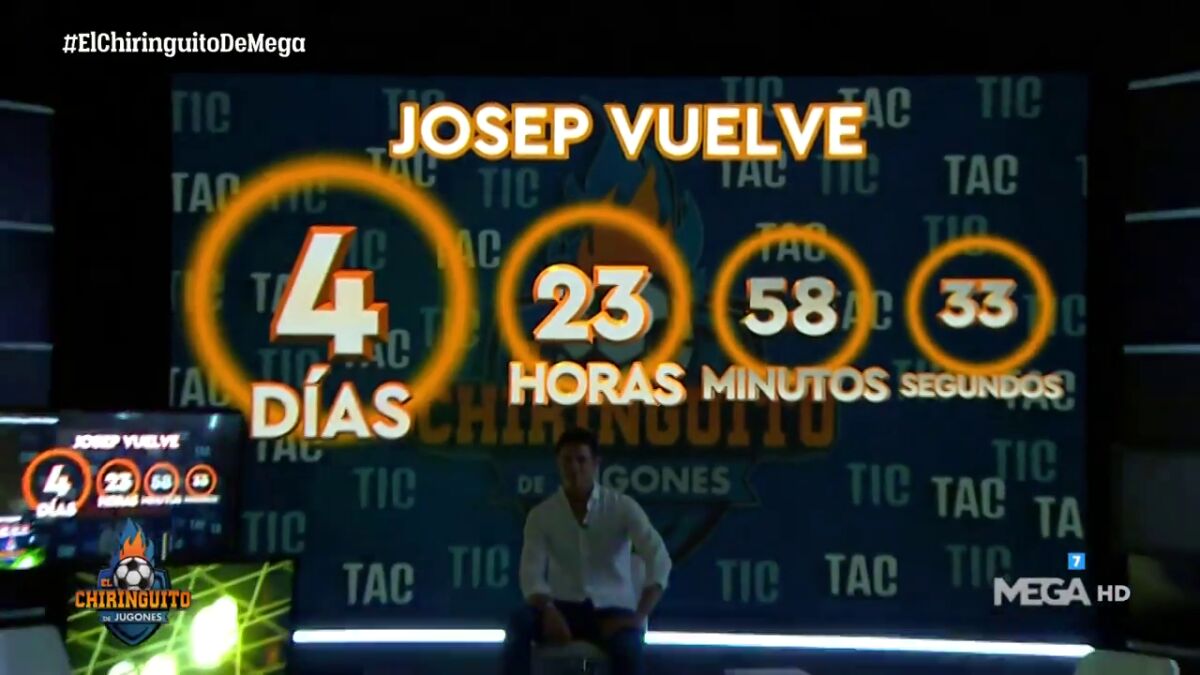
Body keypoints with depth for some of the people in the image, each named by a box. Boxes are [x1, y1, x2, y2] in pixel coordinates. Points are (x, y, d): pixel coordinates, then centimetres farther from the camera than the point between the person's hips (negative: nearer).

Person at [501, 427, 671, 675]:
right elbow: (531, 574, -5)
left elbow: (659, 560, -12)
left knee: (627, 648, -36)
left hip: (611, 610, -2)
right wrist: (548, 611, -27)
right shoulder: (541, 515, 3)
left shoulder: (622, 507, -2)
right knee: (520, 621, -30)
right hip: (564, 609, 2)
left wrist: (639, 617, -24)